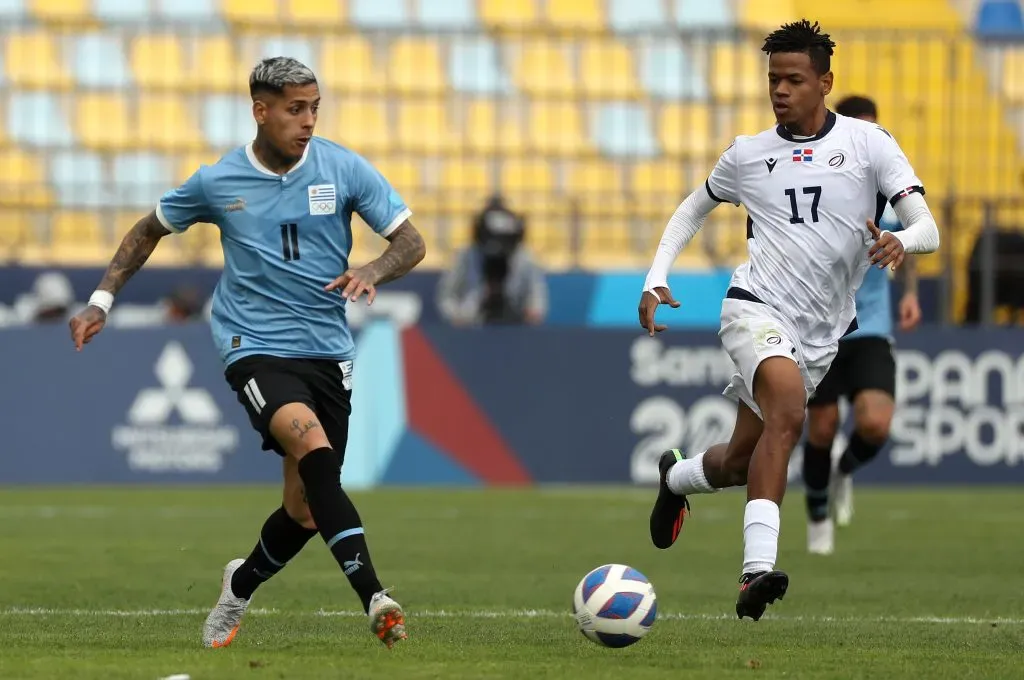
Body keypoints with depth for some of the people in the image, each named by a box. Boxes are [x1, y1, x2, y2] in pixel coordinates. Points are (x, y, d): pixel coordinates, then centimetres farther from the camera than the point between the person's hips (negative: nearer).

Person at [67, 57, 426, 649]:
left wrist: (373, 272, -21)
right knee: (313, 447, -31)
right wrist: (101, 301, 11)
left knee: (306, 512, 6)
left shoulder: (344, 169, -2)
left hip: (328, 352, 3)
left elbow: (412, 243, 0)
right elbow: (150, 231, 16)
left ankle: (240, 587, 39)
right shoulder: (217, 182, -2)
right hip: (255, 349, -3)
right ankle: (375, 599, -39)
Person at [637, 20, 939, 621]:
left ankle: (676, 476, 49)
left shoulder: (867, 143, 0)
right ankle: (758, 568, -39)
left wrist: (901, 242, -32)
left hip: (822, 334, 2)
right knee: (789, 407, -32)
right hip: (757, 307, -2)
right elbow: (693, 210, 24)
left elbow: (928, 229, -8)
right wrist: (656, 281, 11)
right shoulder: (747, 154, 6)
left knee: (740, 463, 11)